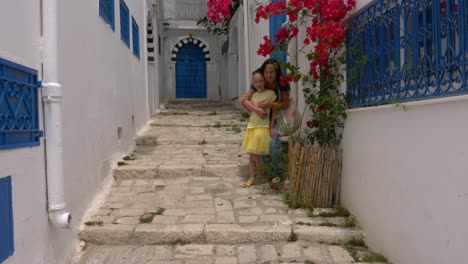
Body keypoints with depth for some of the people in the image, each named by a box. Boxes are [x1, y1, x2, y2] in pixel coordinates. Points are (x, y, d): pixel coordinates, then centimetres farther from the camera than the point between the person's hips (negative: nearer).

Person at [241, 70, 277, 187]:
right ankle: (252, 178, 16)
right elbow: (251, 112, 11)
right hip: (251, 126, 6)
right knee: (251, 154, 7)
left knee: (254, 154, -7)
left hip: (262, 127, -5)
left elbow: (274, 111, -3)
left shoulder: (270, 93, -5)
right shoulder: (253, 95, 10)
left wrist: (271, 127, -6)